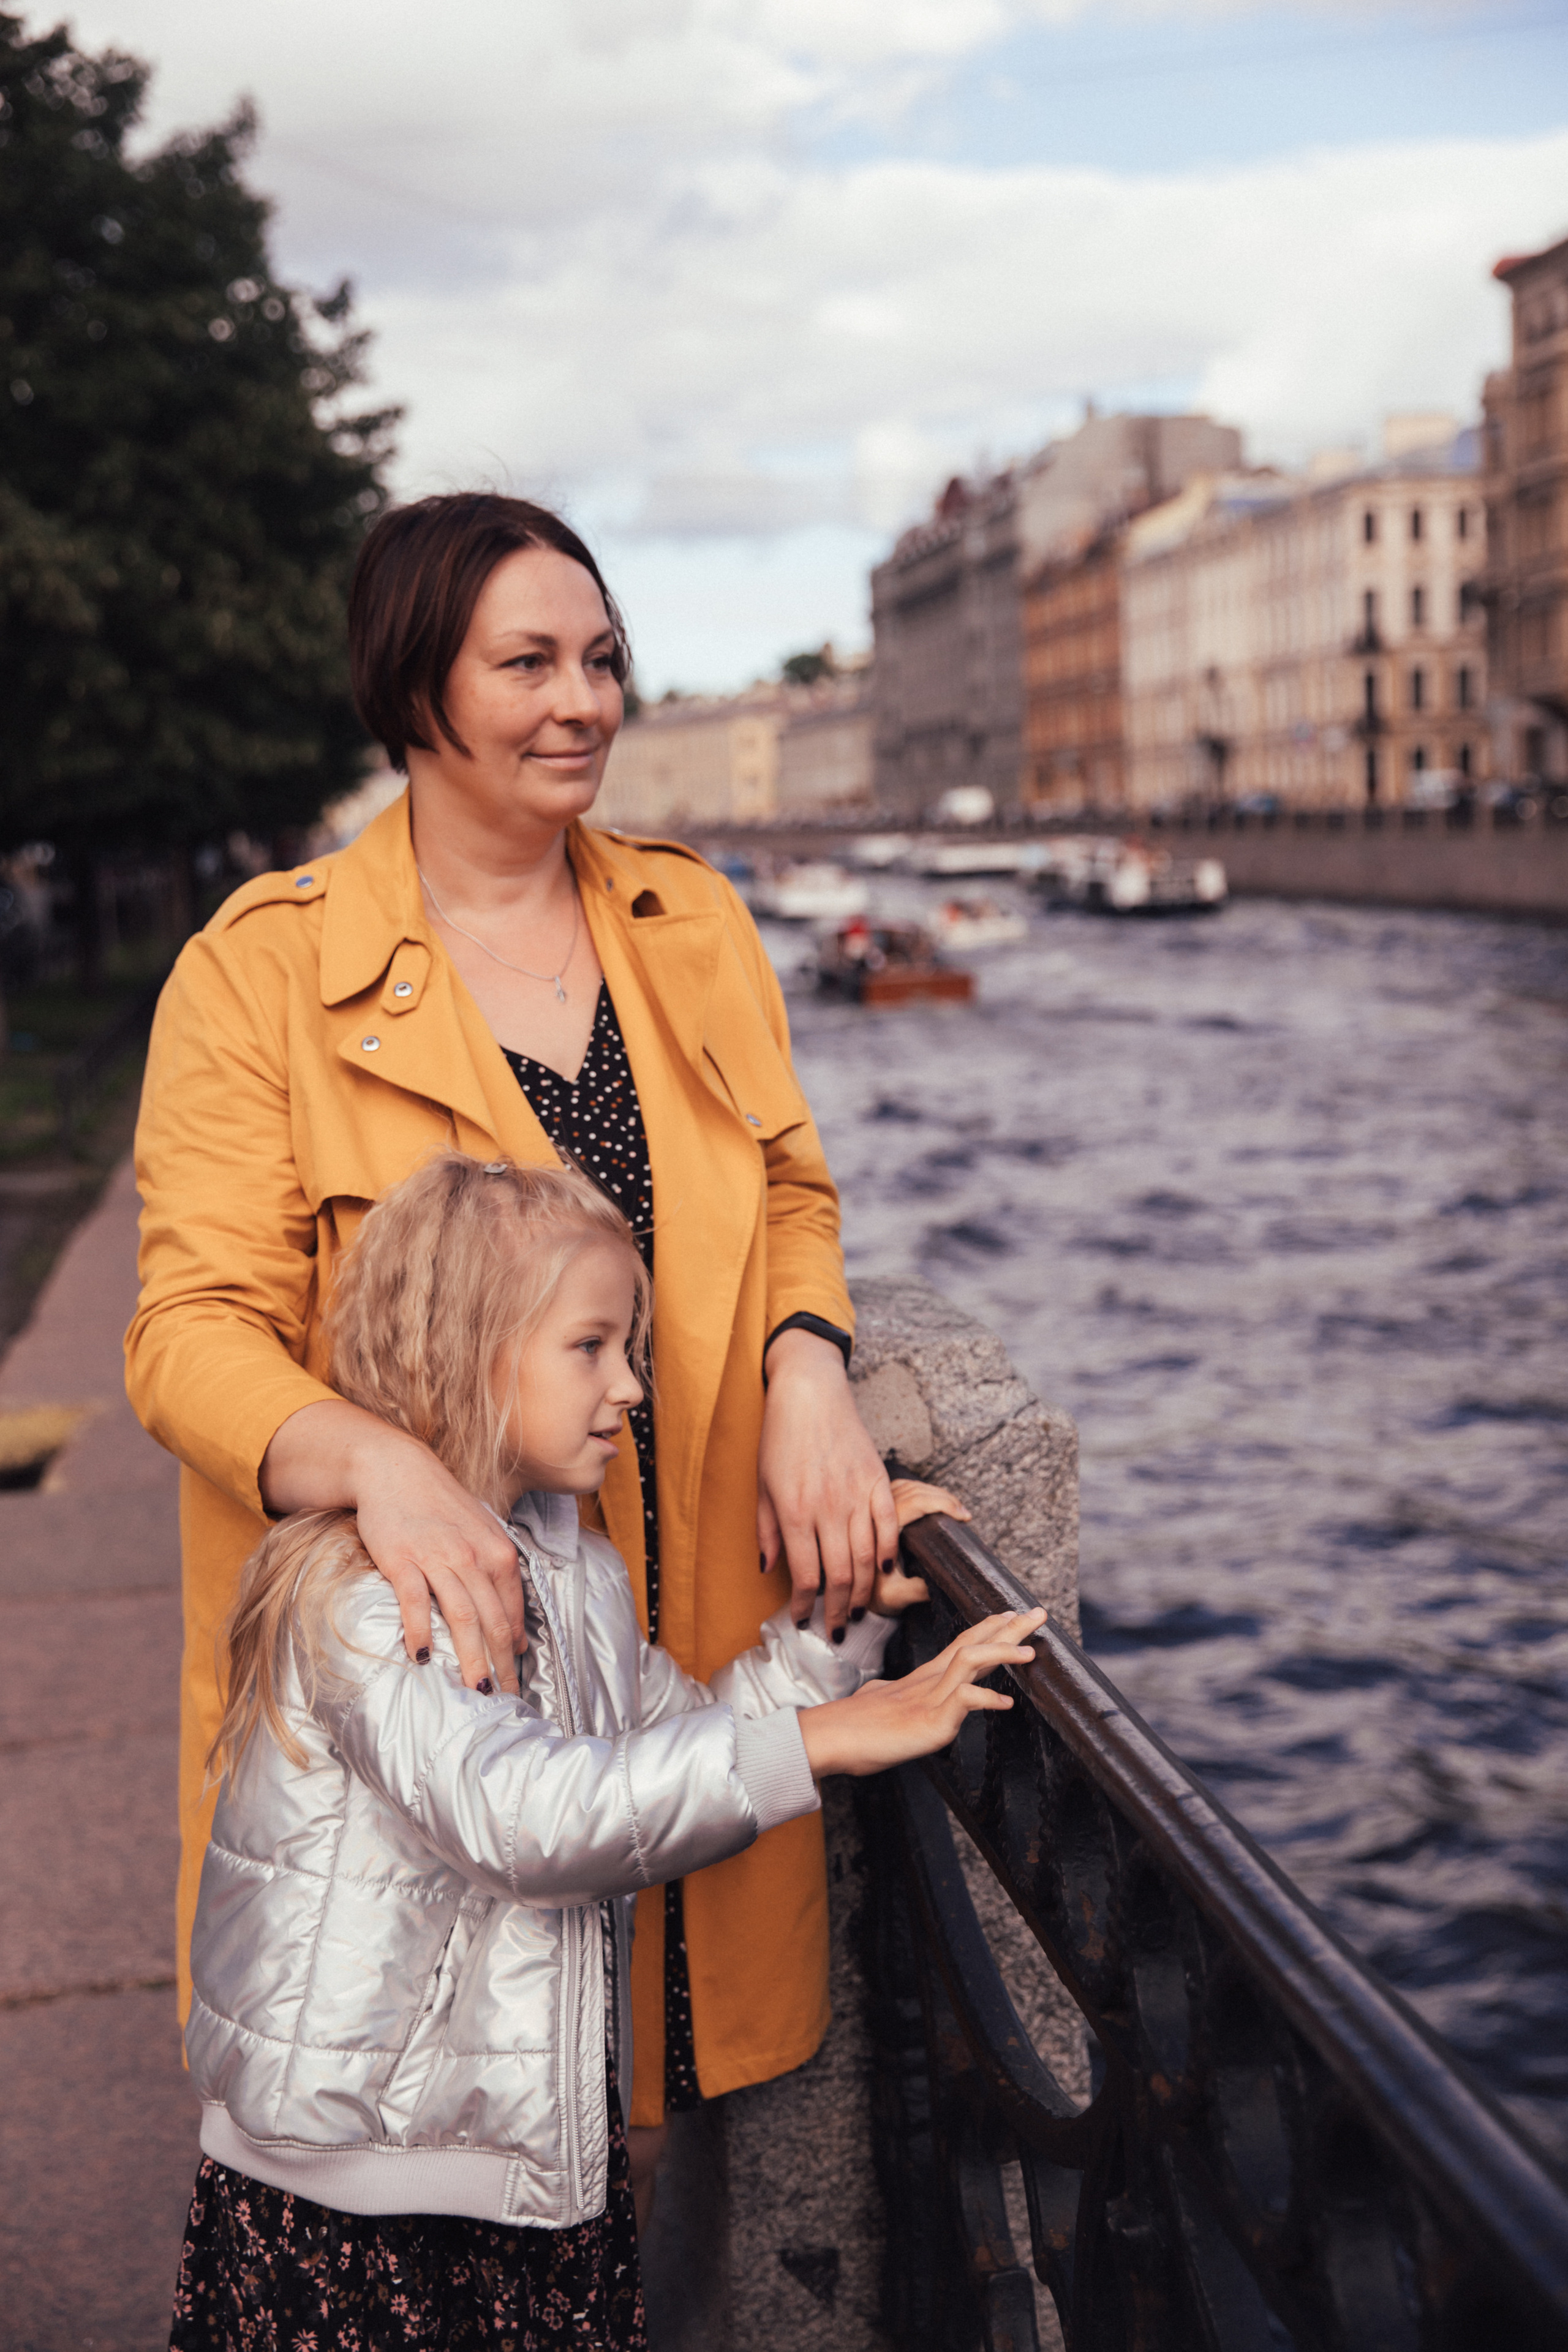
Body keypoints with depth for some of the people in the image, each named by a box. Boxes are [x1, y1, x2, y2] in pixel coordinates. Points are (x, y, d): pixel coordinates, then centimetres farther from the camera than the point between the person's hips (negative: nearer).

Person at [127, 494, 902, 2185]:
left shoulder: (692, 923, 7)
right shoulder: (262, 968, -8)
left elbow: (788, 1198, 14)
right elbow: (195, 1330, -14)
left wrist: (808, 1368, -8)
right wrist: (380, 1463, -34)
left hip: (684, 1633, 4)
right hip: (406, 1660, -4)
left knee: (642, 2071, 15)